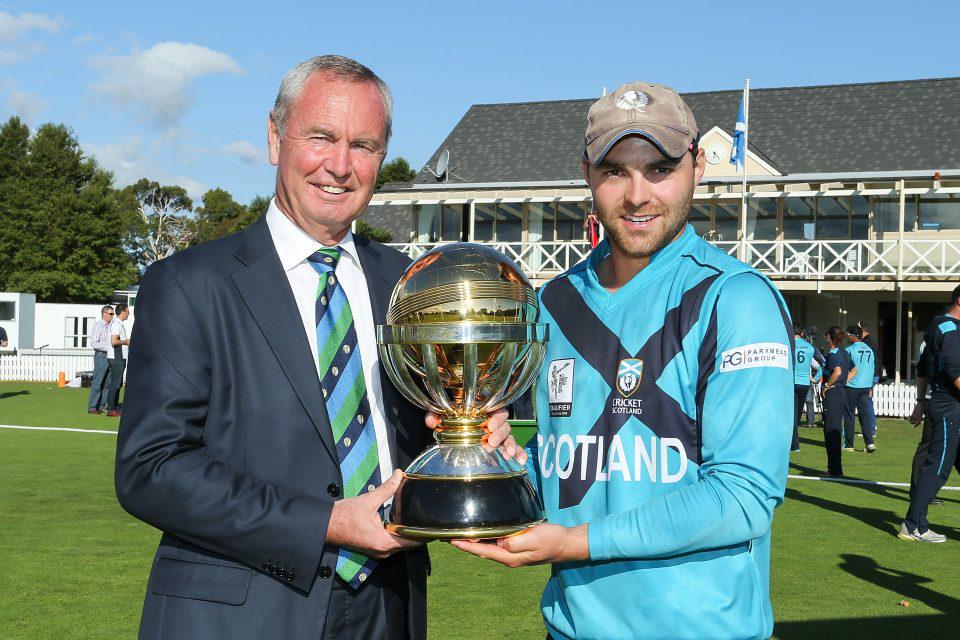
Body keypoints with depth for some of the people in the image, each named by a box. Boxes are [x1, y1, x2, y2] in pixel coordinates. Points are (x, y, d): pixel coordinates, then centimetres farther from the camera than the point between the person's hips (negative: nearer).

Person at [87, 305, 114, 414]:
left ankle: (102, 406, 15)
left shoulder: (110, 326, 15)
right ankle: (92, 407, -2)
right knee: (97, 383, -6)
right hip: (101, 356, -8)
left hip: (109, 356, 8)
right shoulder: (98, 325, -7)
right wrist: (108, 348, -18)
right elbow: (93, 343, -15)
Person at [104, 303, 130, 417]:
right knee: (115, 383, -7)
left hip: (120, 357, 10)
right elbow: (114, 341, -27)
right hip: (116, 358, -10)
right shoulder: (116, 324, -16)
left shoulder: (119, 324, 16)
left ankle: (115, 407, 22)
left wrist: (128, 343, 15)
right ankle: (111, 410, -4)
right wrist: (126, 341, -13)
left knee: (118, 383, 15)